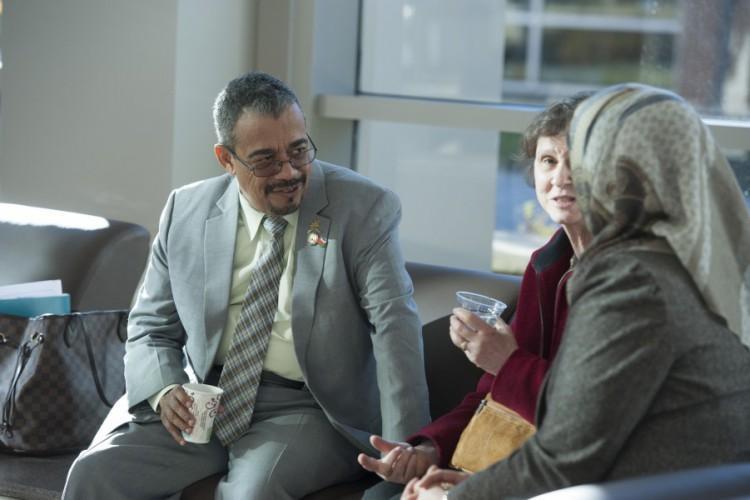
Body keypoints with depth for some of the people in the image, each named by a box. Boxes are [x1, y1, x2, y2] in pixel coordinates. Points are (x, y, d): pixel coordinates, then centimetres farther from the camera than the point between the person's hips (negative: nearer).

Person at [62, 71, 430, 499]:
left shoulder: (365, 210, -5)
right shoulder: (186, 212, 6)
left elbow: (394, 324, -14)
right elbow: (151, 327, 14)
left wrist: (405, 448, -26)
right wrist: (164, 390, -10)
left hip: (306, 409, -3)